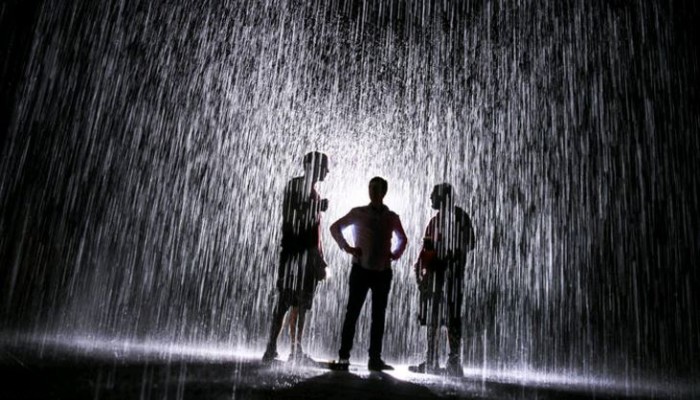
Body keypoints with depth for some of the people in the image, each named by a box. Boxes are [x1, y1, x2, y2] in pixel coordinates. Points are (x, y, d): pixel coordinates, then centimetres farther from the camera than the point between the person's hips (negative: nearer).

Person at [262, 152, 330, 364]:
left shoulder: (314, 192, 23)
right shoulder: (295, 185, -1)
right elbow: (287, 214, -13)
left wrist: (320, 258, 21)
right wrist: (317, 206, -18)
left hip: (309, 254, 8)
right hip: (294, 250, -8)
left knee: (302, 303, 7)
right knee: (285, 301, -11)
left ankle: (296, 350, 11)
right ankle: (271, 348, -10)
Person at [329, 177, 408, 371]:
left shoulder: (392, 217, 6)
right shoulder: (358, 213, 0)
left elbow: (402, 239, 24)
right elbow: (335, 227, 10)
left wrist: (396, 253, 6)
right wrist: (347, 247, -2)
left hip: (383, 271, 3)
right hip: (361, 269, -2)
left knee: (379, 315, 7)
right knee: (353, 312, -3)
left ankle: (375, 358, 16)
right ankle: (344, 356, 4)